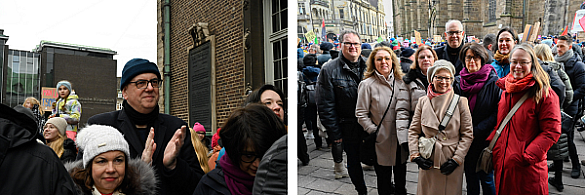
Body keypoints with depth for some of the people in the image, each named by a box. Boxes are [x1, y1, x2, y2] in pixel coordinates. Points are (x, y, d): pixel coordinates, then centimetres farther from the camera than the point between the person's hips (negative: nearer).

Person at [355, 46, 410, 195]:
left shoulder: (400, 83, 4)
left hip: (400, 143, 3)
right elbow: (361, 114, -6)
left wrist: (405, 138, -12)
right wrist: (375, 132, -12)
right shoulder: (367, 84, -7)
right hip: (382, 142, -3)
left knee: (401, 181, 19)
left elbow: (403, 111, -3)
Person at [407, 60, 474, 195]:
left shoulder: (460, 102, 0)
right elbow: (413, 131, 7)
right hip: (427, 161, 1)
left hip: (452, 163, -1)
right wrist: (415, 155, -4)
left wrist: (456, 159, -8)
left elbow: (468, 134, -1)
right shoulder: (423, 102, 5)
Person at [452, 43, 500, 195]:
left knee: (487, 179, 5)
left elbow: (497, 112, -10)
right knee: (471, 180, 14)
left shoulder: (493, 82, -7)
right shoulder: (458, 81, 4)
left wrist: (476, 131, -16)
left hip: (486, 138, -3)